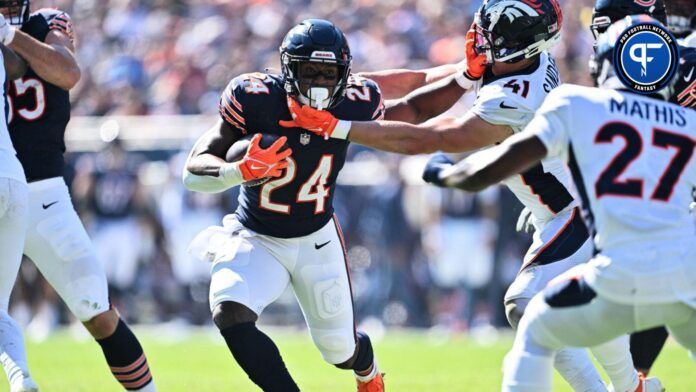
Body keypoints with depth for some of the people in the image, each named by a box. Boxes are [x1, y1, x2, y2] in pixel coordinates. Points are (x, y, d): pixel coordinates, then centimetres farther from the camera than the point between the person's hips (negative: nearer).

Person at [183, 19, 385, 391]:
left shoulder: (355, 105, -19)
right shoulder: (255, 99, -27)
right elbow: (193, 171, -28)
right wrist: (240, 171, -43)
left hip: (317, 240, 2)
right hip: (256, 239, -2)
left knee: (341, 350, 15)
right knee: (229, 314, -31)